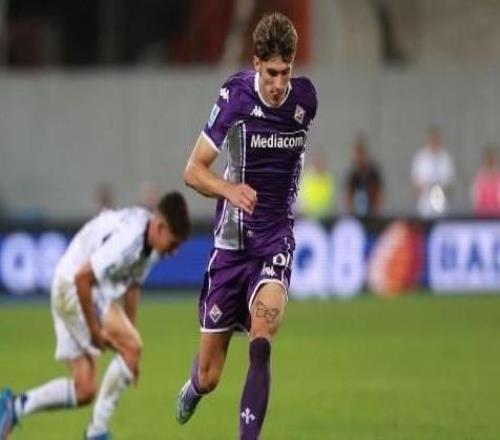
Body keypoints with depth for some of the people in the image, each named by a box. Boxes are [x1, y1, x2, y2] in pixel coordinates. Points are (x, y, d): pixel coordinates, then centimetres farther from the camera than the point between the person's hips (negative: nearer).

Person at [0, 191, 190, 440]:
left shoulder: (151, 244, 0)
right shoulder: (127, 240, -30)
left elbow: (132, 286, 14)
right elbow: (82, 277, -30)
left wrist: (130, 333, 11)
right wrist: (94, 329, -22)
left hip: (99, 293, 10)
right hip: (73, 290, -10)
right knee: (133, 348, -21)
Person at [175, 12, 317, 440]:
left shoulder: (305, 98, -3)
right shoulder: (235, 96, -13)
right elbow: (194, 170, -9)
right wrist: (230, 189, -27)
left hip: (276, 239, 1)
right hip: (231, 240, -1)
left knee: (262, 336, -29)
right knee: (208, 378, 6)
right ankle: (195, 386, 44)